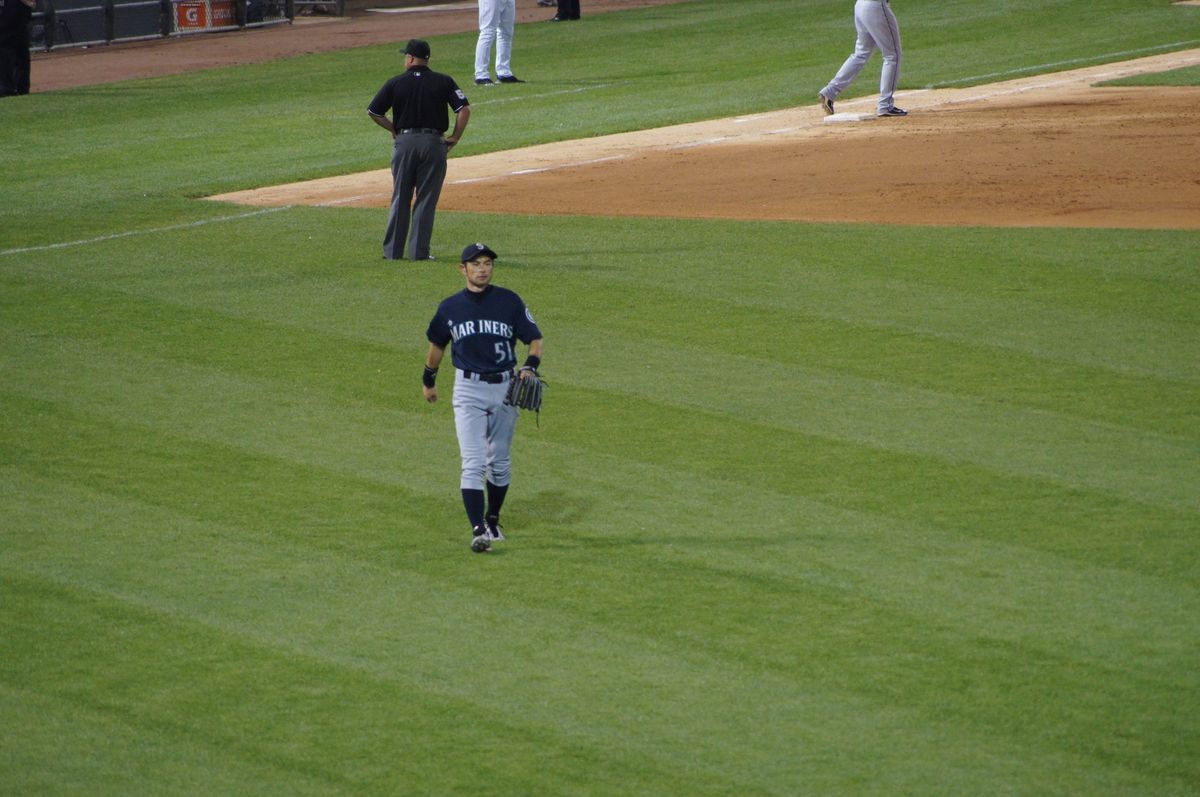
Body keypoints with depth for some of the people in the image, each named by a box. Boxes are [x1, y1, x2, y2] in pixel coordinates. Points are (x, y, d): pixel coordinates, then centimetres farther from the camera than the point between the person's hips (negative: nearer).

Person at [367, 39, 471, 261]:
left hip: (404, 142, 0)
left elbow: (373, 112, 3)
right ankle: (419, 251, 2)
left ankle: (393, 250, 11)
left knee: (400, 199, 9)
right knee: (426, 200, 4)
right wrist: (454, 138, 2)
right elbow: (464, 109, -6)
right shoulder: (443, 82, 1)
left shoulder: (395, 83, 1)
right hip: (433, 142, 0)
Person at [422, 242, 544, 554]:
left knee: (499, 463, 12)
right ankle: (478, 531, -18)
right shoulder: (450, 308, 2)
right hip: (468, 390, -1)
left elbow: (535, 339, 1)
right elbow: (437, 344, 18)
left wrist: (530, 367, -17)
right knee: (473, 464, -11)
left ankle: (493, 520, 31)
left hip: (505, 388, 1)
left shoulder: (509, 302, -2)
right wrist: (428, 381, 27)